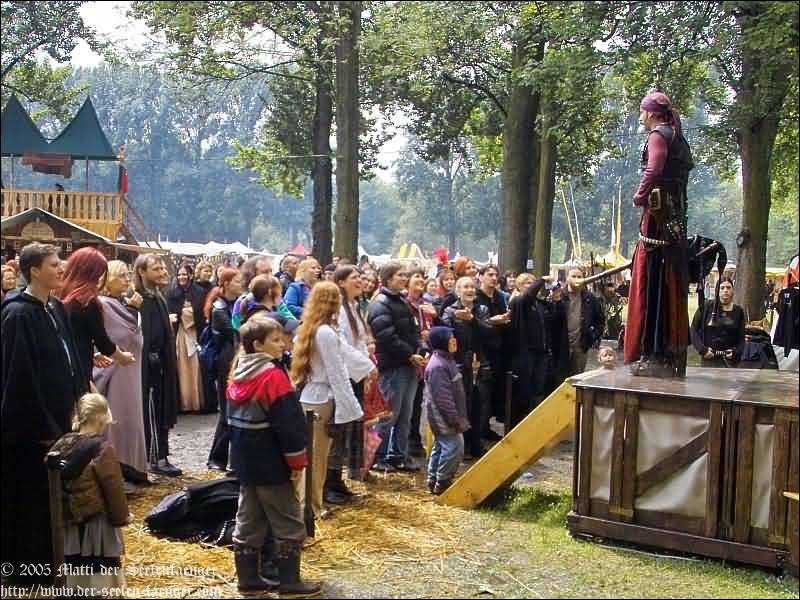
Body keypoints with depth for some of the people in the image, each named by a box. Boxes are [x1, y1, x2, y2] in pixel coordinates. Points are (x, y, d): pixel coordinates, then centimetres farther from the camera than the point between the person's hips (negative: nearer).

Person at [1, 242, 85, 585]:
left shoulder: (56, 308, 7)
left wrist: (76, 401, 7)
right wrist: (42, 426, -18)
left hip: (57, 415, 8)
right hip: (31, 425, -8)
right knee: (32, 494, 4)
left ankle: (51, 561, 31)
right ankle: (28, 569, 18)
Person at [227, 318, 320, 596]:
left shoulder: (238, 375, 9)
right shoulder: (274, 375, -18)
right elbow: (289, 422, -20)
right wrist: (298, 460, -13)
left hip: (245, 460, 8)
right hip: (271, 463, -8)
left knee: (249, 520, 14)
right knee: (288, 522, 1)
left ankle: (248, 577, 20)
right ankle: (289, 581, 5)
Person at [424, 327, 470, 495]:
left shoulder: (447, 360, 12)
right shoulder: (438, 366, -21)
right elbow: (443, 397, -23)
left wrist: (459, 417, 20)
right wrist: (455, 419, -21)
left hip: (445, 417, 11)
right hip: (444, 417, -11)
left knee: (441, 447, 15)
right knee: (454, 447, -9)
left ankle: (434, 481, 23)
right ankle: (442, 483, -1)